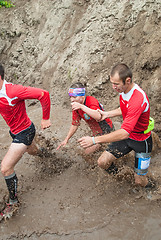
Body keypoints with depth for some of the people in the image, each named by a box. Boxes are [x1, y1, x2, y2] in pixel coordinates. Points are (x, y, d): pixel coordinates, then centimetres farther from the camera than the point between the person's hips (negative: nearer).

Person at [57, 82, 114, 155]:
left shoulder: (91, 100, -27)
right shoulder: (75, 106, -4)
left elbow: (98, 117, -47)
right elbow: (75, 124, 7)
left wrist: (81, 106, -51)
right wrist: (66, 139, 4)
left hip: (107, 130, -7)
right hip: (97, 133, 7)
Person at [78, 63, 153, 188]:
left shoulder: (138, 99, -35)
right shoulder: (123, 90, -7)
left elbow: (125, 132, -40)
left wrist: (94, 140, -40)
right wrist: (107, 114, 1)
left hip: (141, 140, -6)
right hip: (126, 137, 7)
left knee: (139, 181, 0)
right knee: (103, 162, -5)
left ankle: (149, 187, 35)